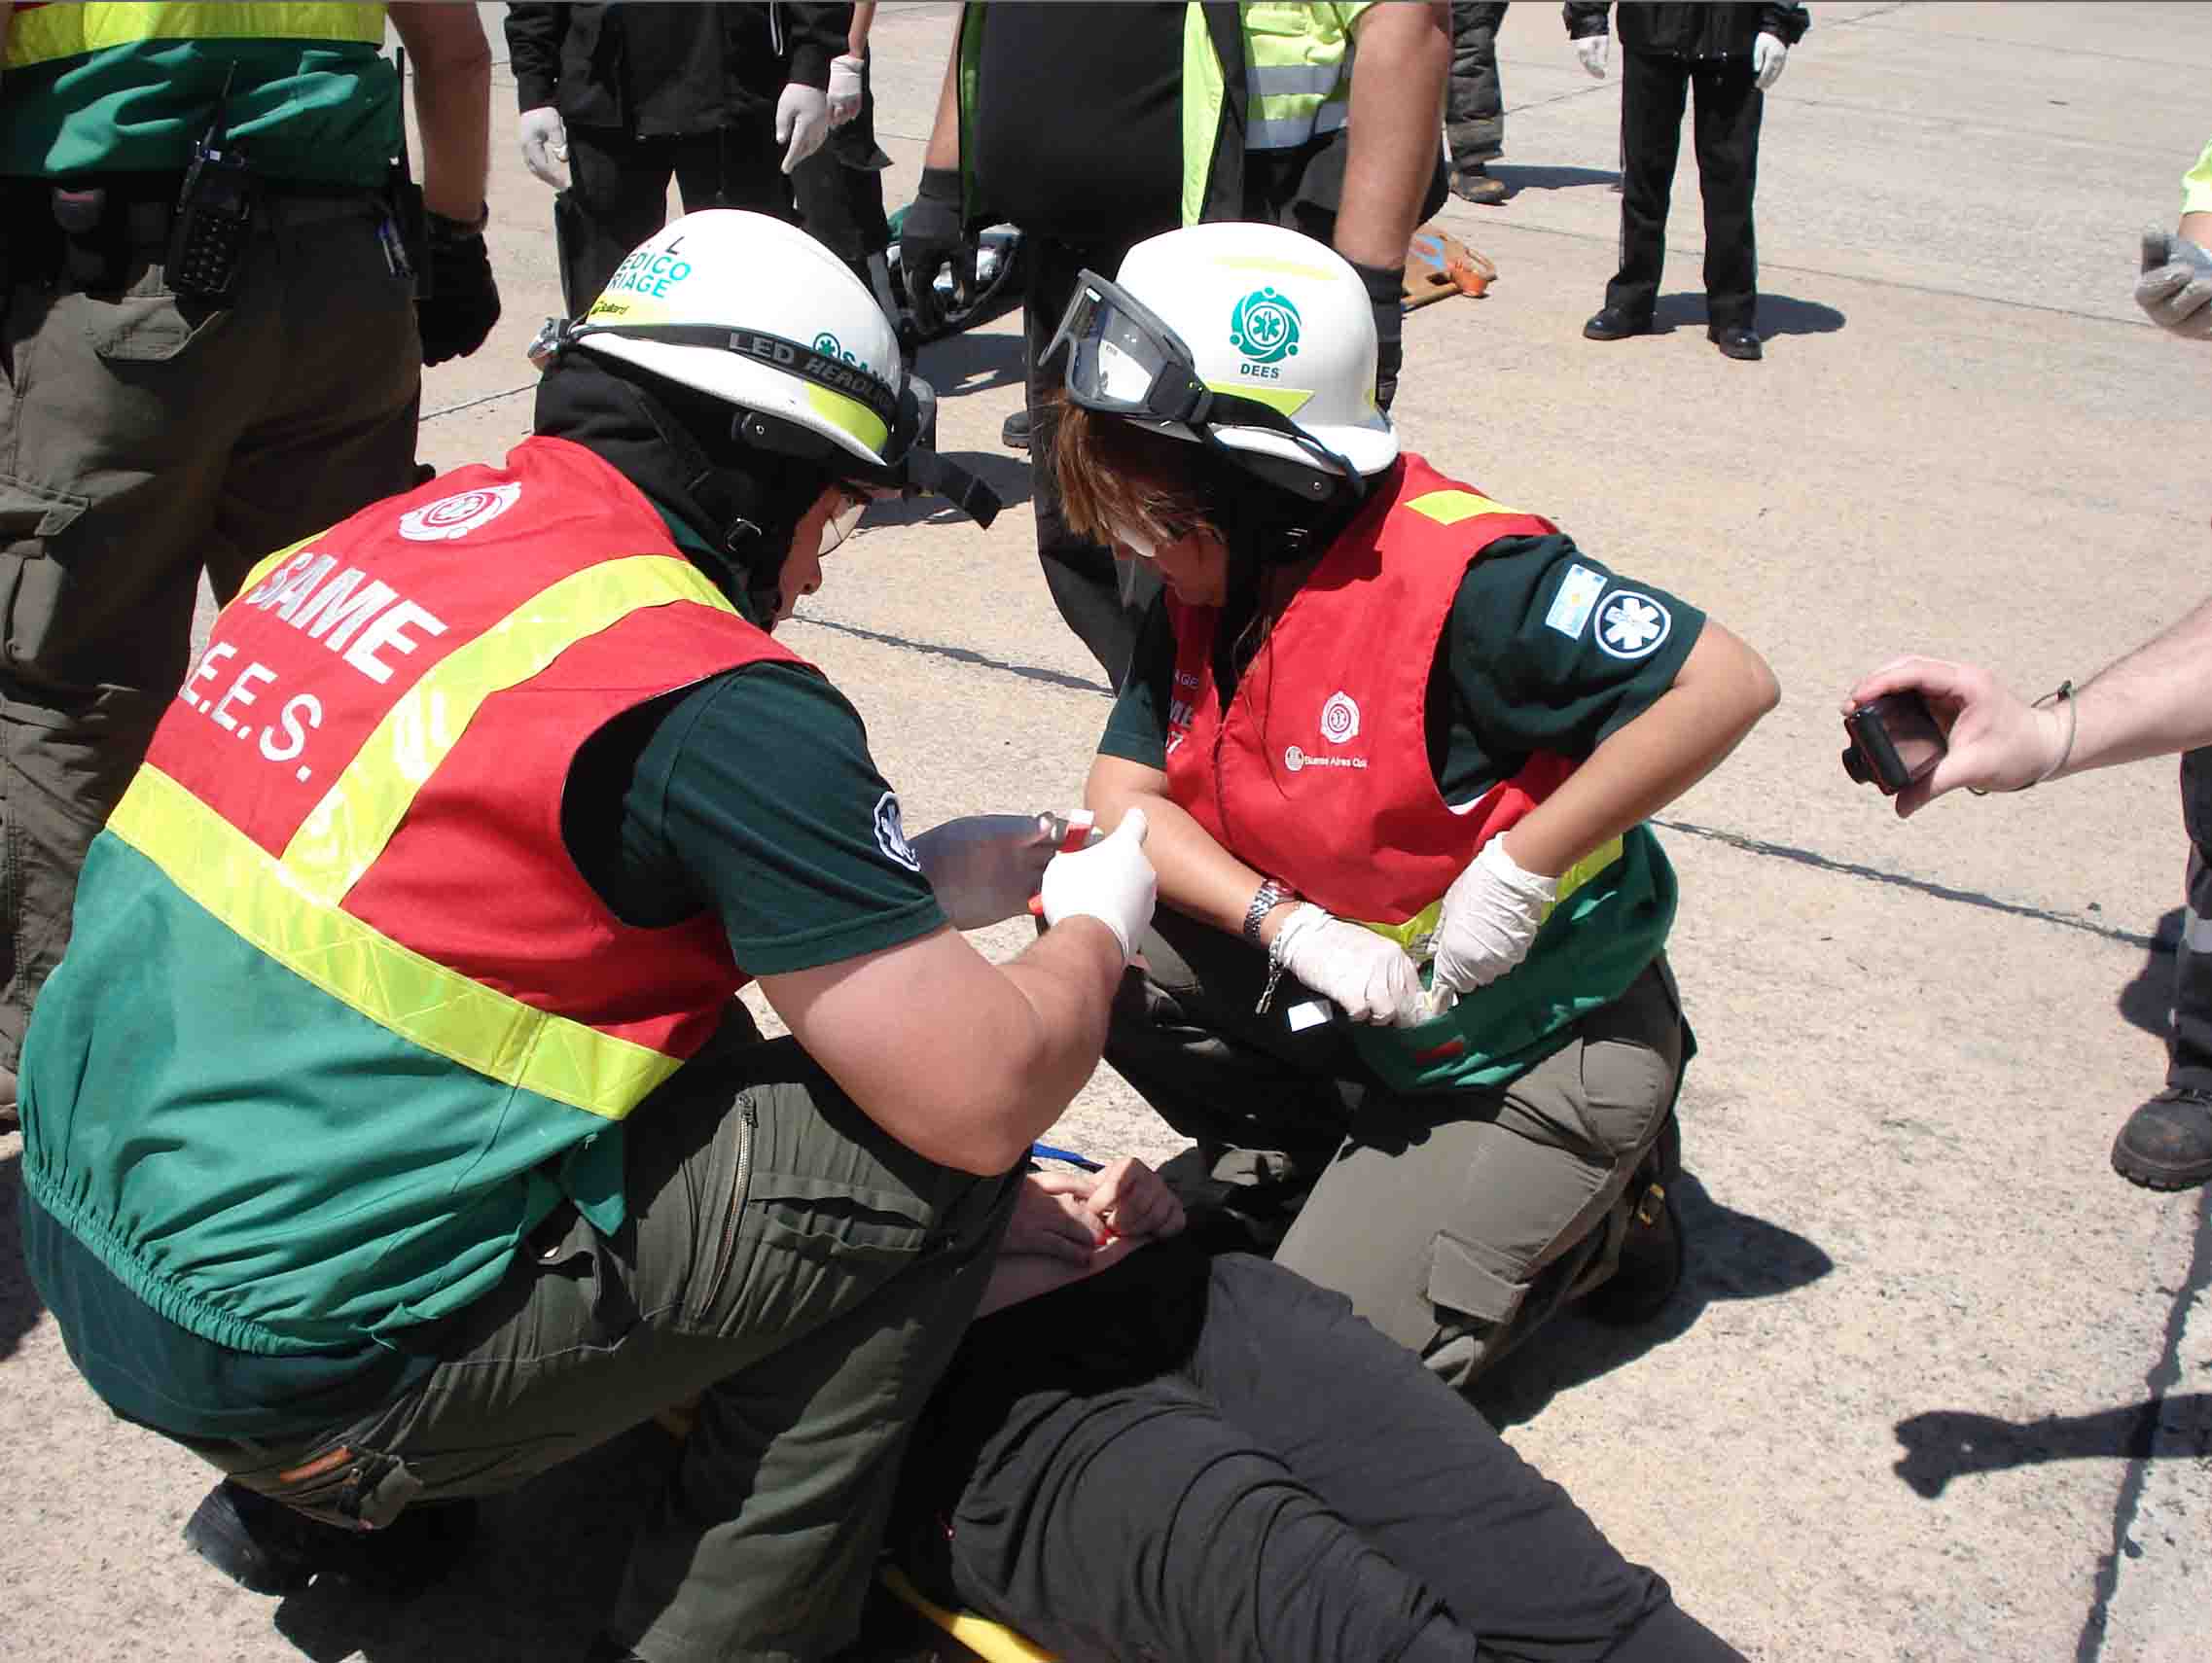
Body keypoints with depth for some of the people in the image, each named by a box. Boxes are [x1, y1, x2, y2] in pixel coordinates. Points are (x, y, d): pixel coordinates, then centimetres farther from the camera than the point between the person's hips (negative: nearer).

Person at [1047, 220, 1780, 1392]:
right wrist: (1294, 929, -23)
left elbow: (1725, 683, -31)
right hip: (1354, 988, 7)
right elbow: (1124, 792, -7)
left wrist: (1519, 868, -28)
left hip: (1538, 1038, -7)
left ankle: (1593, 1205, 13)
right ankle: (1316, 1169, 9)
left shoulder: (1459, 575, -30)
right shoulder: (1209, 585, -7)